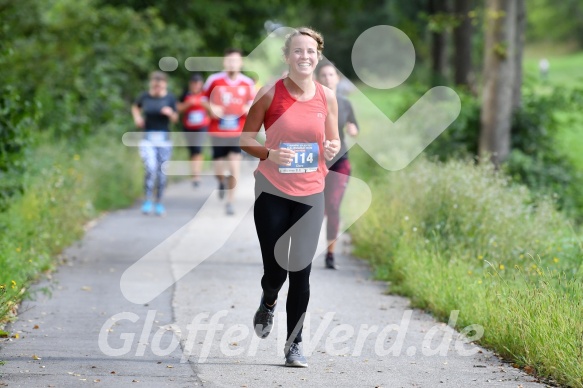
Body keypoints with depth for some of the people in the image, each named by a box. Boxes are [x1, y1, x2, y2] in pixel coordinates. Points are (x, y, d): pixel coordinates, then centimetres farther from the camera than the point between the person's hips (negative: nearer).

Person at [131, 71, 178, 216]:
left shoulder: (170, 98, -2)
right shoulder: (145, 97, -1)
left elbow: (175, 119, 4)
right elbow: (135, 107, 19)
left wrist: (171, 113, -17)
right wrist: (137, 117, 0)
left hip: (164, 139, 1)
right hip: (148, 138, -1)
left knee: (161, 173, 5)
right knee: (151, 169, -18)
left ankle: (159, 203, 20)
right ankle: (148, 201, -5)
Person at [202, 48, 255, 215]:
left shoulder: (248, 83, -2)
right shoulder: (214, 80, -6)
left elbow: (252, 102, 12)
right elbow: (204, 98, 6)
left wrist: (249, 109, -11)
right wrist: (211, 108, -14)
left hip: (238, 132, 0)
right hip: (218, 131, 0)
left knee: (235, 167, -9)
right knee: (219, 170, 6)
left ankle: (230, 202, 5)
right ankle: (222, 181, 45)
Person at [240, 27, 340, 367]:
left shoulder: (327, 97, 2)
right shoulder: (270, 94, -6)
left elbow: (333, 142, 13)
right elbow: (246, 138, 0)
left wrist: (333, 148, -11)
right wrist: (270, 154, -19)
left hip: (311, 194, 2)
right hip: (272, 192, -2)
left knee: (301, 271, -2)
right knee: (275, 270, -2)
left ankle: (295, 344, 9)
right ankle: (268, 303, 36)